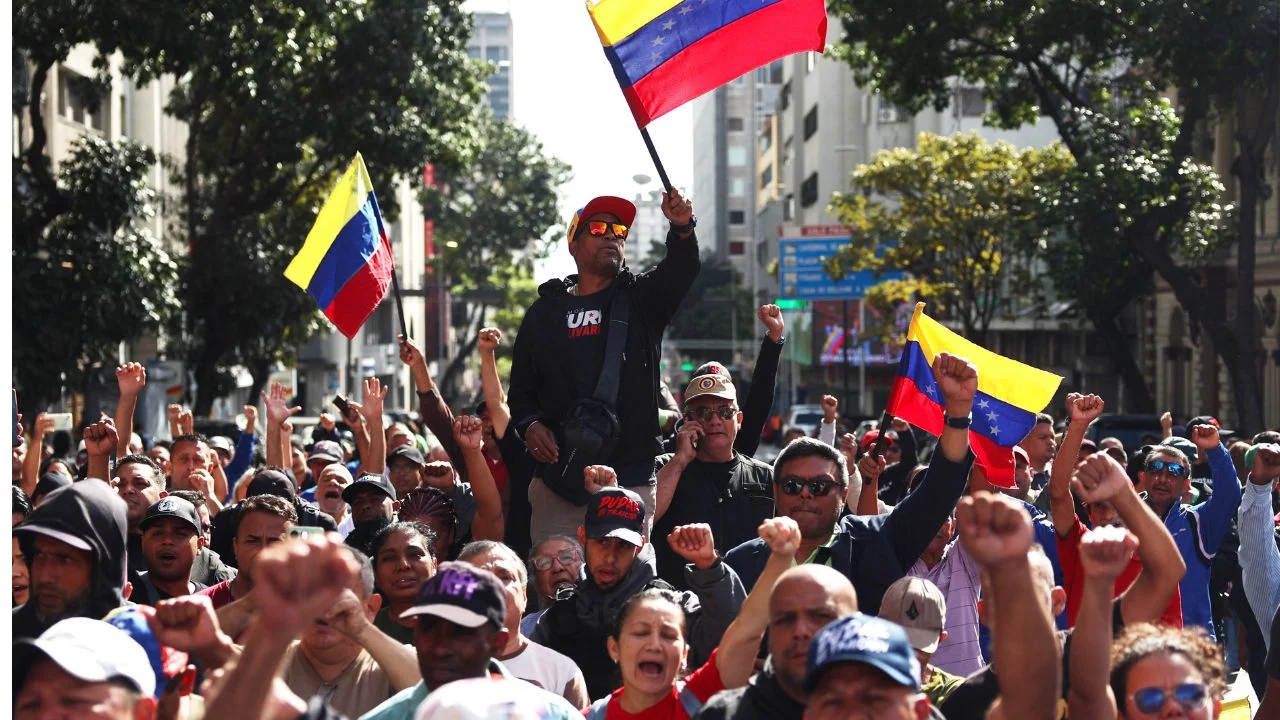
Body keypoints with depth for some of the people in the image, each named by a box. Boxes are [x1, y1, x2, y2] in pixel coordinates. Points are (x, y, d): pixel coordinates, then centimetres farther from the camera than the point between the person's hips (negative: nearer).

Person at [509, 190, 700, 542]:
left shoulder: (642, 299, 12)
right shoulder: (544, 312, 16)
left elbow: (681, 272, -9)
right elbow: (521, 388, 18)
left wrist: (682, 229, -30)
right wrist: (529, 424, -4)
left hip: (631, 480, -1)